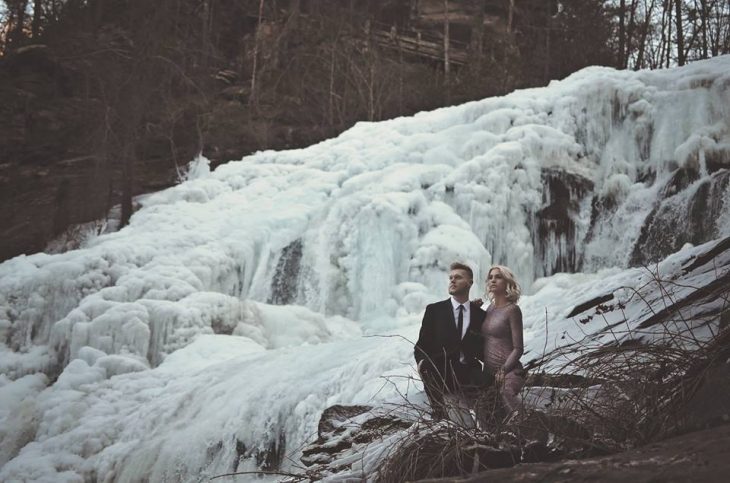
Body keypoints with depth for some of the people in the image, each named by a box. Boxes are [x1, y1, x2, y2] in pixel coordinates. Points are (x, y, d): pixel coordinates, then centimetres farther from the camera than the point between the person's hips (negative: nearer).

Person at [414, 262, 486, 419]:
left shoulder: (480, 315, 11)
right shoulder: (434, 310, 7)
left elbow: (482, 352, 15)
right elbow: (421, 345, 6)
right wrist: (422, 361, -16)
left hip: (469, 379, 1)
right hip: (441, 376, -1)